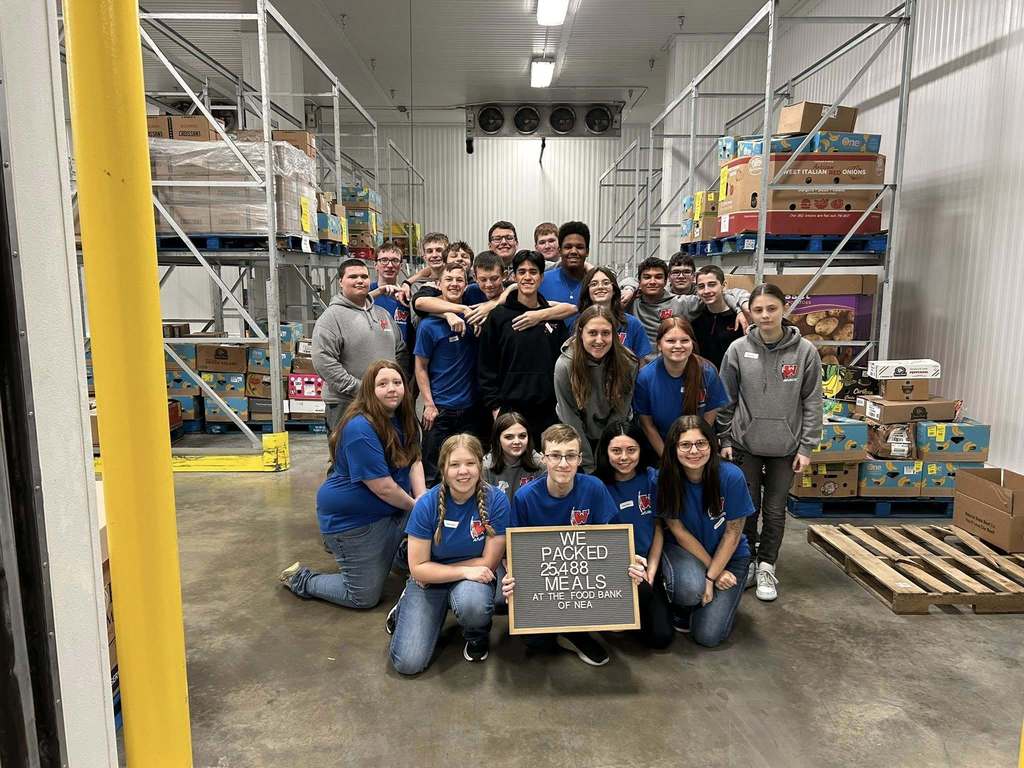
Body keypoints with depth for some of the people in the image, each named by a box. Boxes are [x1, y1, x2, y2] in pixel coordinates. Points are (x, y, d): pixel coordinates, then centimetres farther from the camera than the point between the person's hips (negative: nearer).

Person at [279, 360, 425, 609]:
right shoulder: (360, 430, -29)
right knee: (365, 597, 1)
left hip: (392, 509, 8)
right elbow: (383, 488, -27)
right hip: (351, 518, -8)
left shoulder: (403, 418, -2)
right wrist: (414, 505, -11)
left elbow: (414, 461, 1)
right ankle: (302, 579, 22)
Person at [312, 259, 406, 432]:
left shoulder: (383, 313, 16)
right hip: (345, 406, -6)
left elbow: (400, 352, 21)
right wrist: (358, 389, -18)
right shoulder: (332, 316, -6)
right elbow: (323, 362, -16)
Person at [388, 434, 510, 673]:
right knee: (408, 663, -12)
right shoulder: (427, 504, -17)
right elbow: (418, 568, -13)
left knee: (471, 603, -37)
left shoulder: (496, 501, -19)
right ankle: (406, 607, 20)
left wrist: (436, 569, -12)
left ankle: (477, 635, 1)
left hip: (474, 577, 0)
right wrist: (465, 571, -23)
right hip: (429, 581, 1)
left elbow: (488, 563, -13)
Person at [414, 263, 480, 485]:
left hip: (470, 408, 4)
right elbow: (421, 367, -4)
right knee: (433, 475, 5)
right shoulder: (429, 325, -6)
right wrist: (429, 405, -9)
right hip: (439, 409, -3)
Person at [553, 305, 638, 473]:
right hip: (577, 438, -1)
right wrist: (589, 465, -17)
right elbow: (571, 419, -19)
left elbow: (621, 411, -13)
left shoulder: (628, 363, -21)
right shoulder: (565, 365, -25)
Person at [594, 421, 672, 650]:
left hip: (647, 563, 3)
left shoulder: (652, 478, -5)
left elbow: (658, 526, 2)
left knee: (661, 637, -5)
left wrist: (651, 571, -5)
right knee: (641, 590, -34)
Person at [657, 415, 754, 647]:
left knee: (708, 636, -12)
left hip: (728, 555, 0)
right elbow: (679, 531, -12)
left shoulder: (731, 477, -23)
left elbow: (732, 533, -14)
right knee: (691, 587, -35)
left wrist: (711, 578, -17)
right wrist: (711, 571, -13)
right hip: (683, 550, 0)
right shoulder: (665, 479, -20)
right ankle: (680, 608, 3)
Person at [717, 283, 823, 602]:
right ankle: (747, 561, 30)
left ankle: (766, 567, 26)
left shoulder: (805, 351, -7)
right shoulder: (738, 349, -6)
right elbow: (726, 399, 0)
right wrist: (725, 439, -1)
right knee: (746, 508, 10)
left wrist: (806, 446, -5)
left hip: (785, 446, 0)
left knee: (775, 510, 9)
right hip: (745, 443, 0)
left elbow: (812, 402, -2)